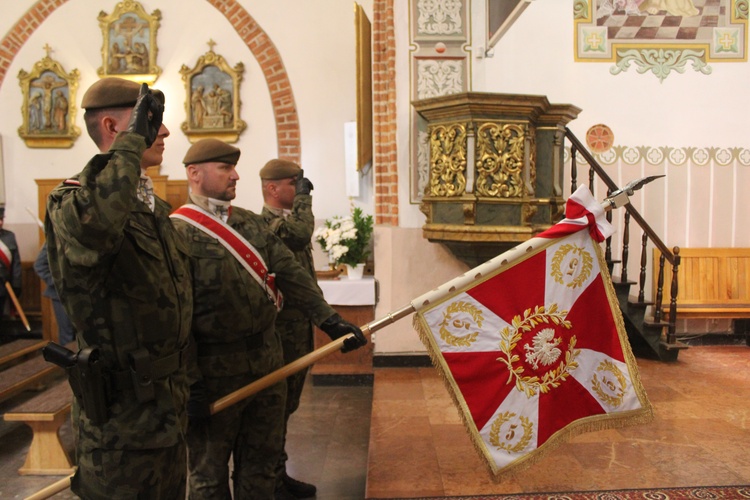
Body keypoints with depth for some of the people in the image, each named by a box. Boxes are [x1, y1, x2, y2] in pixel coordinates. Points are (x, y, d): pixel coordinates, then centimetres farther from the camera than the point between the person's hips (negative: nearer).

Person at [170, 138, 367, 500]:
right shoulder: (177, 233, -14)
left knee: (261, 464, 20)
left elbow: (290, 273, 5)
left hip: (269, 362, 6)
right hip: (214, 373, -6)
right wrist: (188, 386, -17)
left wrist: (329, 320, -3)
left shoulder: (252, 222, 8)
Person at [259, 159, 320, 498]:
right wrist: (303, 196, -21)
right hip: (282, 329, -9)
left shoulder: (287, 219, 14)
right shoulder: (266, 224, -17)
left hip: (300, 324, 10)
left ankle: (277, 472, 33)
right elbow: (301, 234, -39)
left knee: (286, 402, 18)